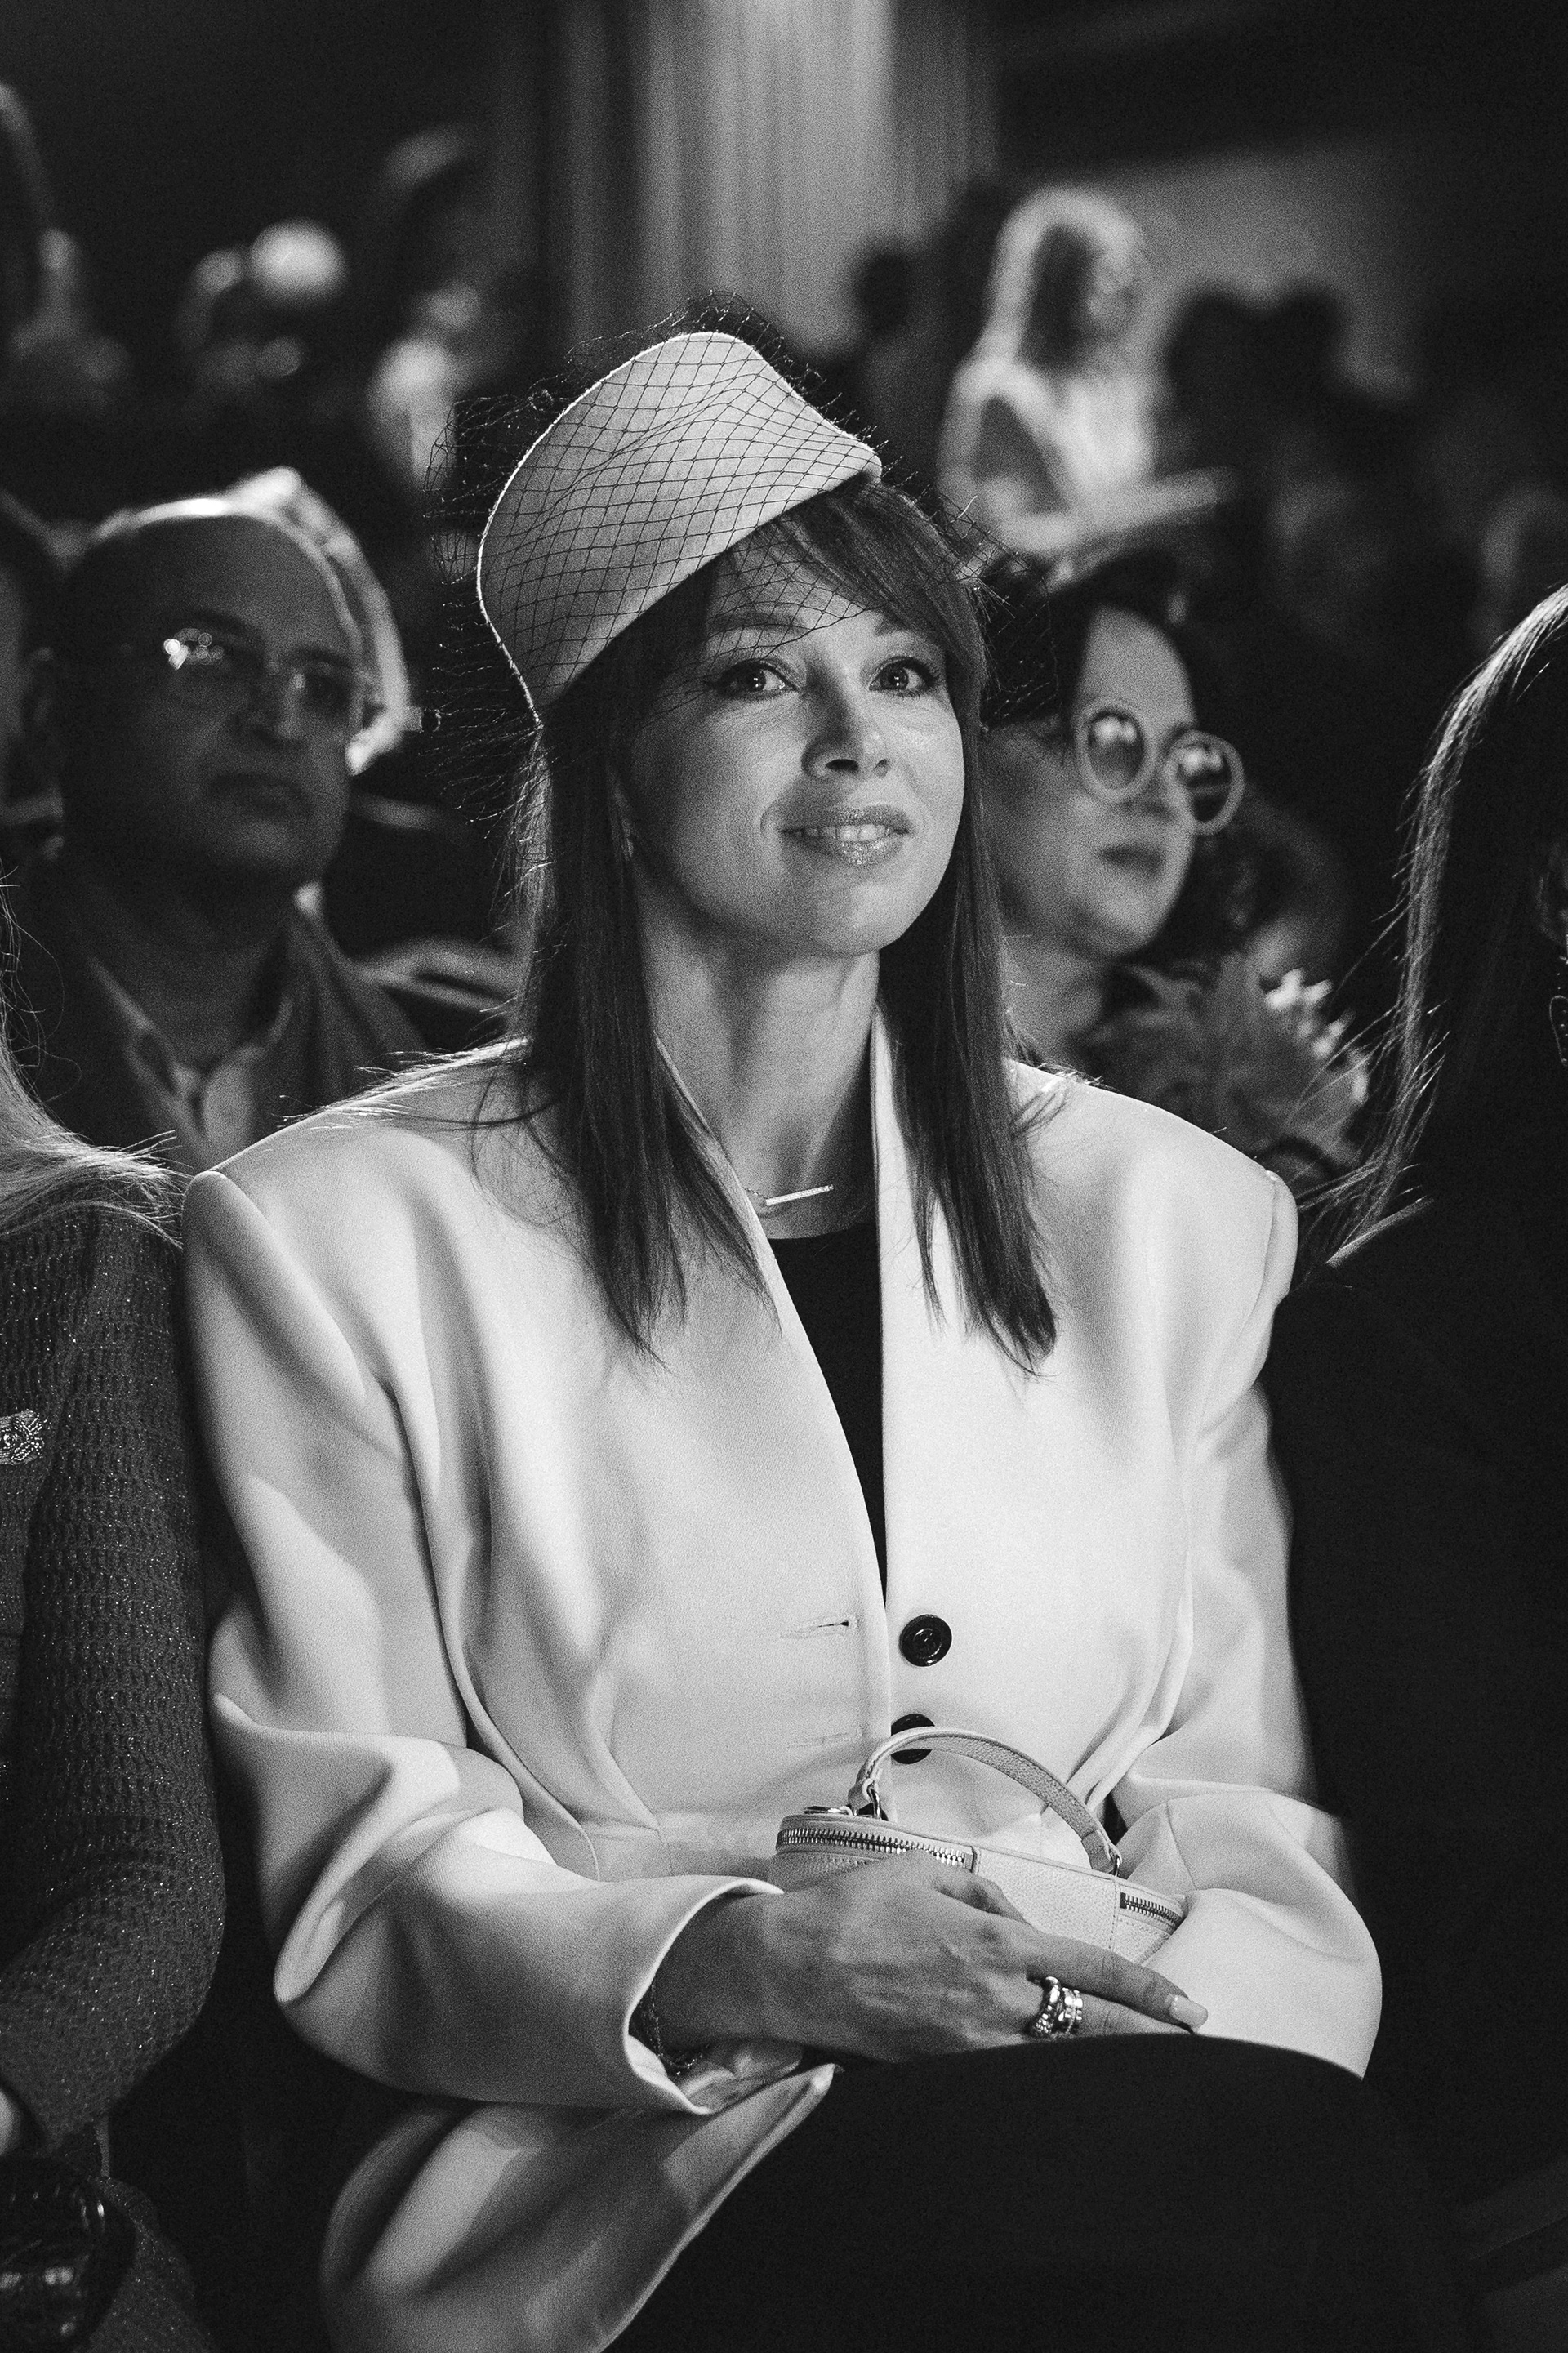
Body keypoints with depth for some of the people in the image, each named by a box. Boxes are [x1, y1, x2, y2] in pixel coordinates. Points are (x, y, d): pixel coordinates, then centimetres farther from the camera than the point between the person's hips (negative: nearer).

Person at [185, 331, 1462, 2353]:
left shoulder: (1177, 1218, 17)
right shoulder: (339, 1239, 5)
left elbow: (1266, 1805, 17)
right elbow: (354, 1882, 1)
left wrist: (1186, 1903, -8)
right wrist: (734, 1962, -18)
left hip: (1139, 2088, 4)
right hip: (621, 2170, -4)